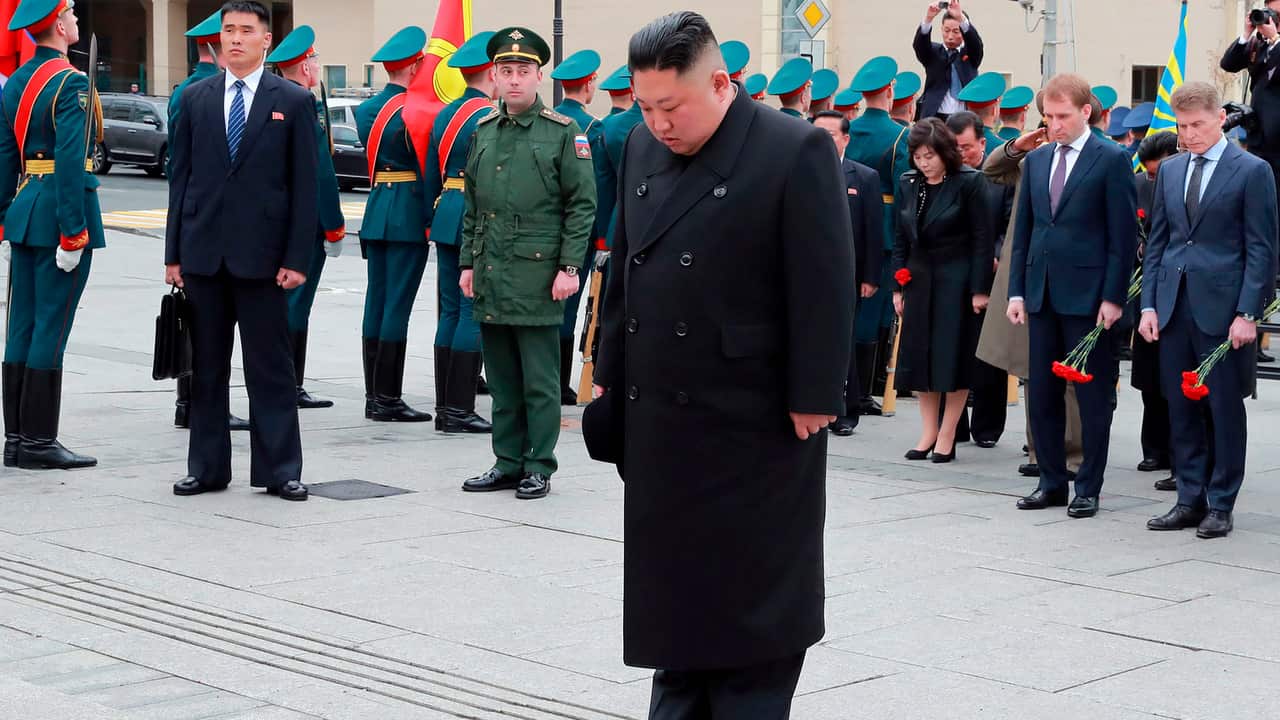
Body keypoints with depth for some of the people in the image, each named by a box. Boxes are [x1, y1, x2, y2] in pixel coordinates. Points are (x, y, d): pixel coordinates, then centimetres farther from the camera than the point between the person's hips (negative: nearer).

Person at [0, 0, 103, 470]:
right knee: (51, 328, -4)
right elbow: (70, 161, -19)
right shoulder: (71, 83, -13)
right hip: (59, 213, -8)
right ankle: (39, 442, -1)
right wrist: (73, 233, -19)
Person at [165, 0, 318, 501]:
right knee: (206, 366, 8)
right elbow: (180, 177, 9)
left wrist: (297, 258, -8)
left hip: (261, 253, -3)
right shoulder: (195, 98, 9)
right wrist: (173, 252, 4)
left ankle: (279, 470, 8)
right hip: (203, 252, 3)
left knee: (270, 367, 1)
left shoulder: (294, 101, 1)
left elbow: (305, 185, -1)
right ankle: (207, 468, 15)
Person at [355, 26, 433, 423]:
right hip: (408, 215, -8)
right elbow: (427, 166, -10)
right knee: (398, 304, -5)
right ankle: (388, 400, -4)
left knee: (377, 301, 10)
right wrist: (431, 218, -2)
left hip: (376, 210, 8)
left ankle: (373, 395, 14)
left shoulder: (367, 109, 11)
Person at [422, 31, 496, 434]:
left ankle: (445, 407, 14)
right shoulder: (490, 118, -13)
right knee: (475, 314, -4)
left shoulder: (443, 116, 12)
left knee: (450, 311, 11)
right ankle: (459, 409, -4)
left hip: (446, 219, 8)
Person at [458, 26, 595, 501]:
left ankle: (539, 468, 6)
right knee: (502, 380, 10)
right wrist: (468, 263, 12)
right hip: (490, 277, 5)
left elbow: (582, 206, -4)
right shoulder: (483, 133, 13)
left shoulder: (563, 133, -3)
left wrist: (569, 267, -10)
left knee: (539, 381, -1)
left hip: (538, 277, -5)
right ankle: (508, 464, 18)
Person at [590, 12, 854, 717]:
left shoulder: (796, 151, -11)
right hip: (659, 422, 6)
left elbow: (824, 288, -13)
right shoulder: (643, 148, 9)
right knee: (674, 593, 14)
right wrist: (611, 374, 15)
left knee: (749, 600, 3)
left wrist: (812, 402, -14)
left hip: (754, 428, -6)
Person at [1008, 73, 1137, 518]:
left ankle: (1088, 489, 8)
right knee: (1041, 394, 9)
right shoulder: (1036, 160, 13)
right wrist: (1016, 290, 7)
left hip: (1087, 295, -6)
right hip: (1041, 294, 6)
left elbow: (1124, 235, -7)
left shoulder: (1112, 160, -4)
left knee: (1094, 397, 1)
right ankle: (1052, 483, 18)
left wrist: (1113, 297, -12)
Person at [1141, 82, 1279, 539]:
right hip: (1174, 307, 5)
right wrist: (1149, 304, 6)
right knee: (1182, 410, 8)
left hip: (1222, 308, -5)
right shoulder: (1170, 171, 13)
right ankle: (1190, 500, 16)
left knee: (1225, 410, 2)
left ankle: (1220, 506, 9)